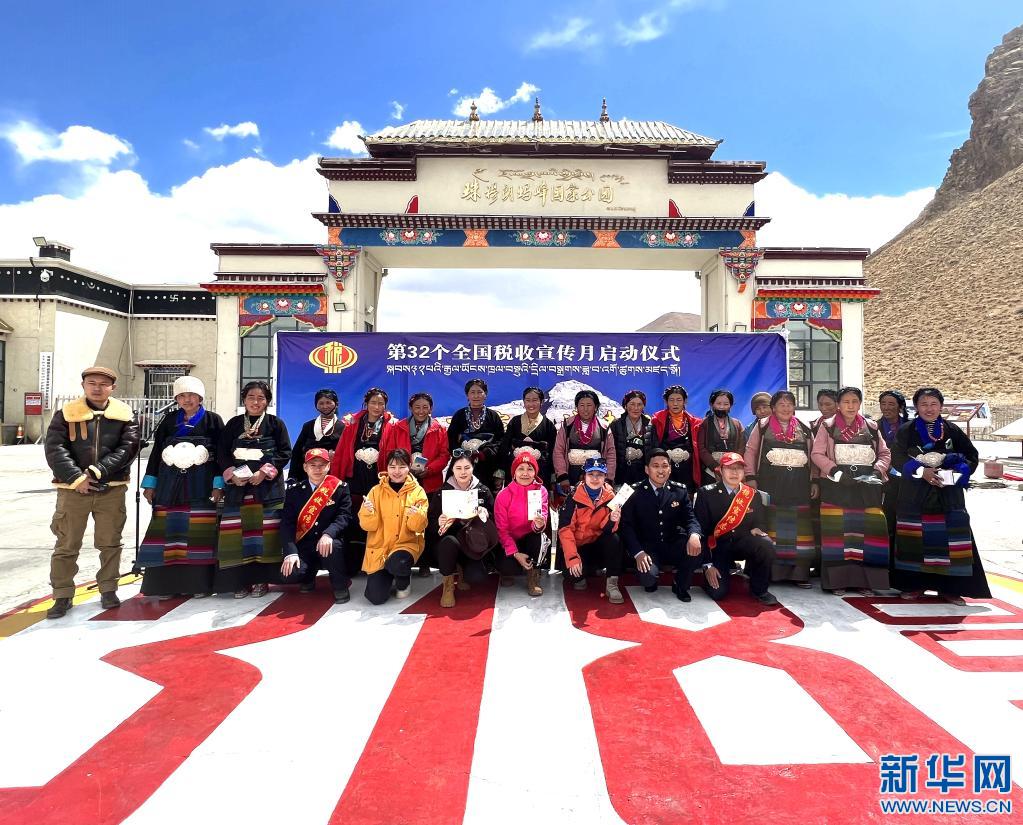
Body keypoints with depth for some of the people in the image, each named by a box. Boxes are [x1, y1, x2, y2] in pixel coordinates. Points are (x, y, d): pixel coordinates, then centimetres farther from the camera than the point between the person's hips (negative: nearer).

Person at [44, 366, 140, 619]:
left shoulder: (125, 415, 2)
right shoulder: (66, 413, 1)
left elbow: (128, 449, -7)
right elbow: (54, 448, -7)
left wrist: (96, 472, -16)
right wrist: (77, 478, -17)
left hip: (112, 489, 0)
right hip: (73, 489, 0)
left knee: (110, 543, 9)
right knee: (67, 545, 6)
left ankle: (108, 590, 23)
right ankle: (62, 596, 18)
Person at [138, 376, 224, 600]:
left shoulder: (213, 420, 3)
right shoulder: (169, 420, 13)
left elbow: (221, 454, -1)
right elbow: (156, 452, 14)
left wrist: (218, 485, -9)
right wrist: (149, 483, 9)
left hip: (200, 486, -3)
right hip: (170, 485, 3)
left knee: (199, 533, -3)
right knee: (168, 531, 1)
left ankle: (198, 582, 5)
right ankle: (165, 583, 9)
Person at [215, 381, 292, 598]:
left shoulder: (276, 423, 6)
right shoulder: (233, 424, 12)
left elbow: (285, 452, -1)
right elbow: (222, 453, 8)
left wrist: (264, 472, -13)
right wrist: (232, 474, -8)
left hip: (267, 485, -2)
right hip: (237, 484, 2)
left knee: (264, 531, -3)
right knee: (237, 531, -2)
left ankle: (261, 579, 6)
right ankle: (240, 580, 8)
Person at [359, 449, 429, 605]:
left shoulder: (418, 491, -3)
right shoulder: (377, 491, 0)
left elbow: (419, 527, -8)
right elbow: (369, 526, -5)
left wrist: (416, 516, -29)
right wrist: (367, 512, -24)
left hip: (407, 544, -1)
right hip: (379, 547, 2)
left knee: (397, 564, -36)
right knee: (375, 597, -11)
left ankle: (404, 581, 2)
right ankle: (388, 577, 25)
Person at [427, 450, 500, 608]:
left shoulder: (483, 491, 2)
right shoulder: (442, 492, -1)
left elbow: (493, 519, 3)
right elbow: (431, 524, -3)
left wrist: (484, 514, -19)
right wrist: (439, 523, -26)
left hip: (473, 543, 1)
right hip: (447, 541, -1)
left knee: (477, 577, -25)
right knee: (450, 541, -37)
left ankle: (461, 571, 16)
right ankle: (448, 584, -10)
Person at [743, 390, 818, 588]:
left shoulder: (804, 429, 13)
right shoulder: (762, 426, 6)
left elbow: (813, 457, 15)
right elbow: (750, 451, 4)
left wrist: (814, 481, 8)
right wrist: (750, 478, -5)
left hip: (798, 487, 2)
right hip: (770, 485, -2)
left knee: (798, 527, 1)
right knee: (770, 526, -1)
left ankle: (799, 572, 10)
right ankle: (769, 571, 7)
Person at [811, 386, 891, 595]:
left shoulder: (871, 427, 12)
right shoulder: (827, 426, 3)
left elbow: (885, 454, 13)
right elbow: (817, 454, -2)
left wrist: (877, 471, -5)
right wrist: (836, 471, -14)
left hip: (866, 487, 3)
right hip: (837, 485, -2)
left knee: (866, 531, -1)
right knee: (837, 531, -4)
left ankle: (864, 580, 10)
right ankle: (837, 580, 3)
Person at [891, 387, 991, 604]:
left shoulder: (952, 430, 8)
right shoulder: (906, 430, 3)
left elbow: (972, 456, 9)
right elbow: (897, 457, -4)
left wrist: (955, 473, -8)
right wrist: (921, 471, -18)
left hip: (948, 495, 1)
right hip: (915, 495, -1)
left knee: (948, 539, -2)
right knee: (915, 540, 0)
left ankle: (949, 587, 10)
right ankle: (914, 584, 10)